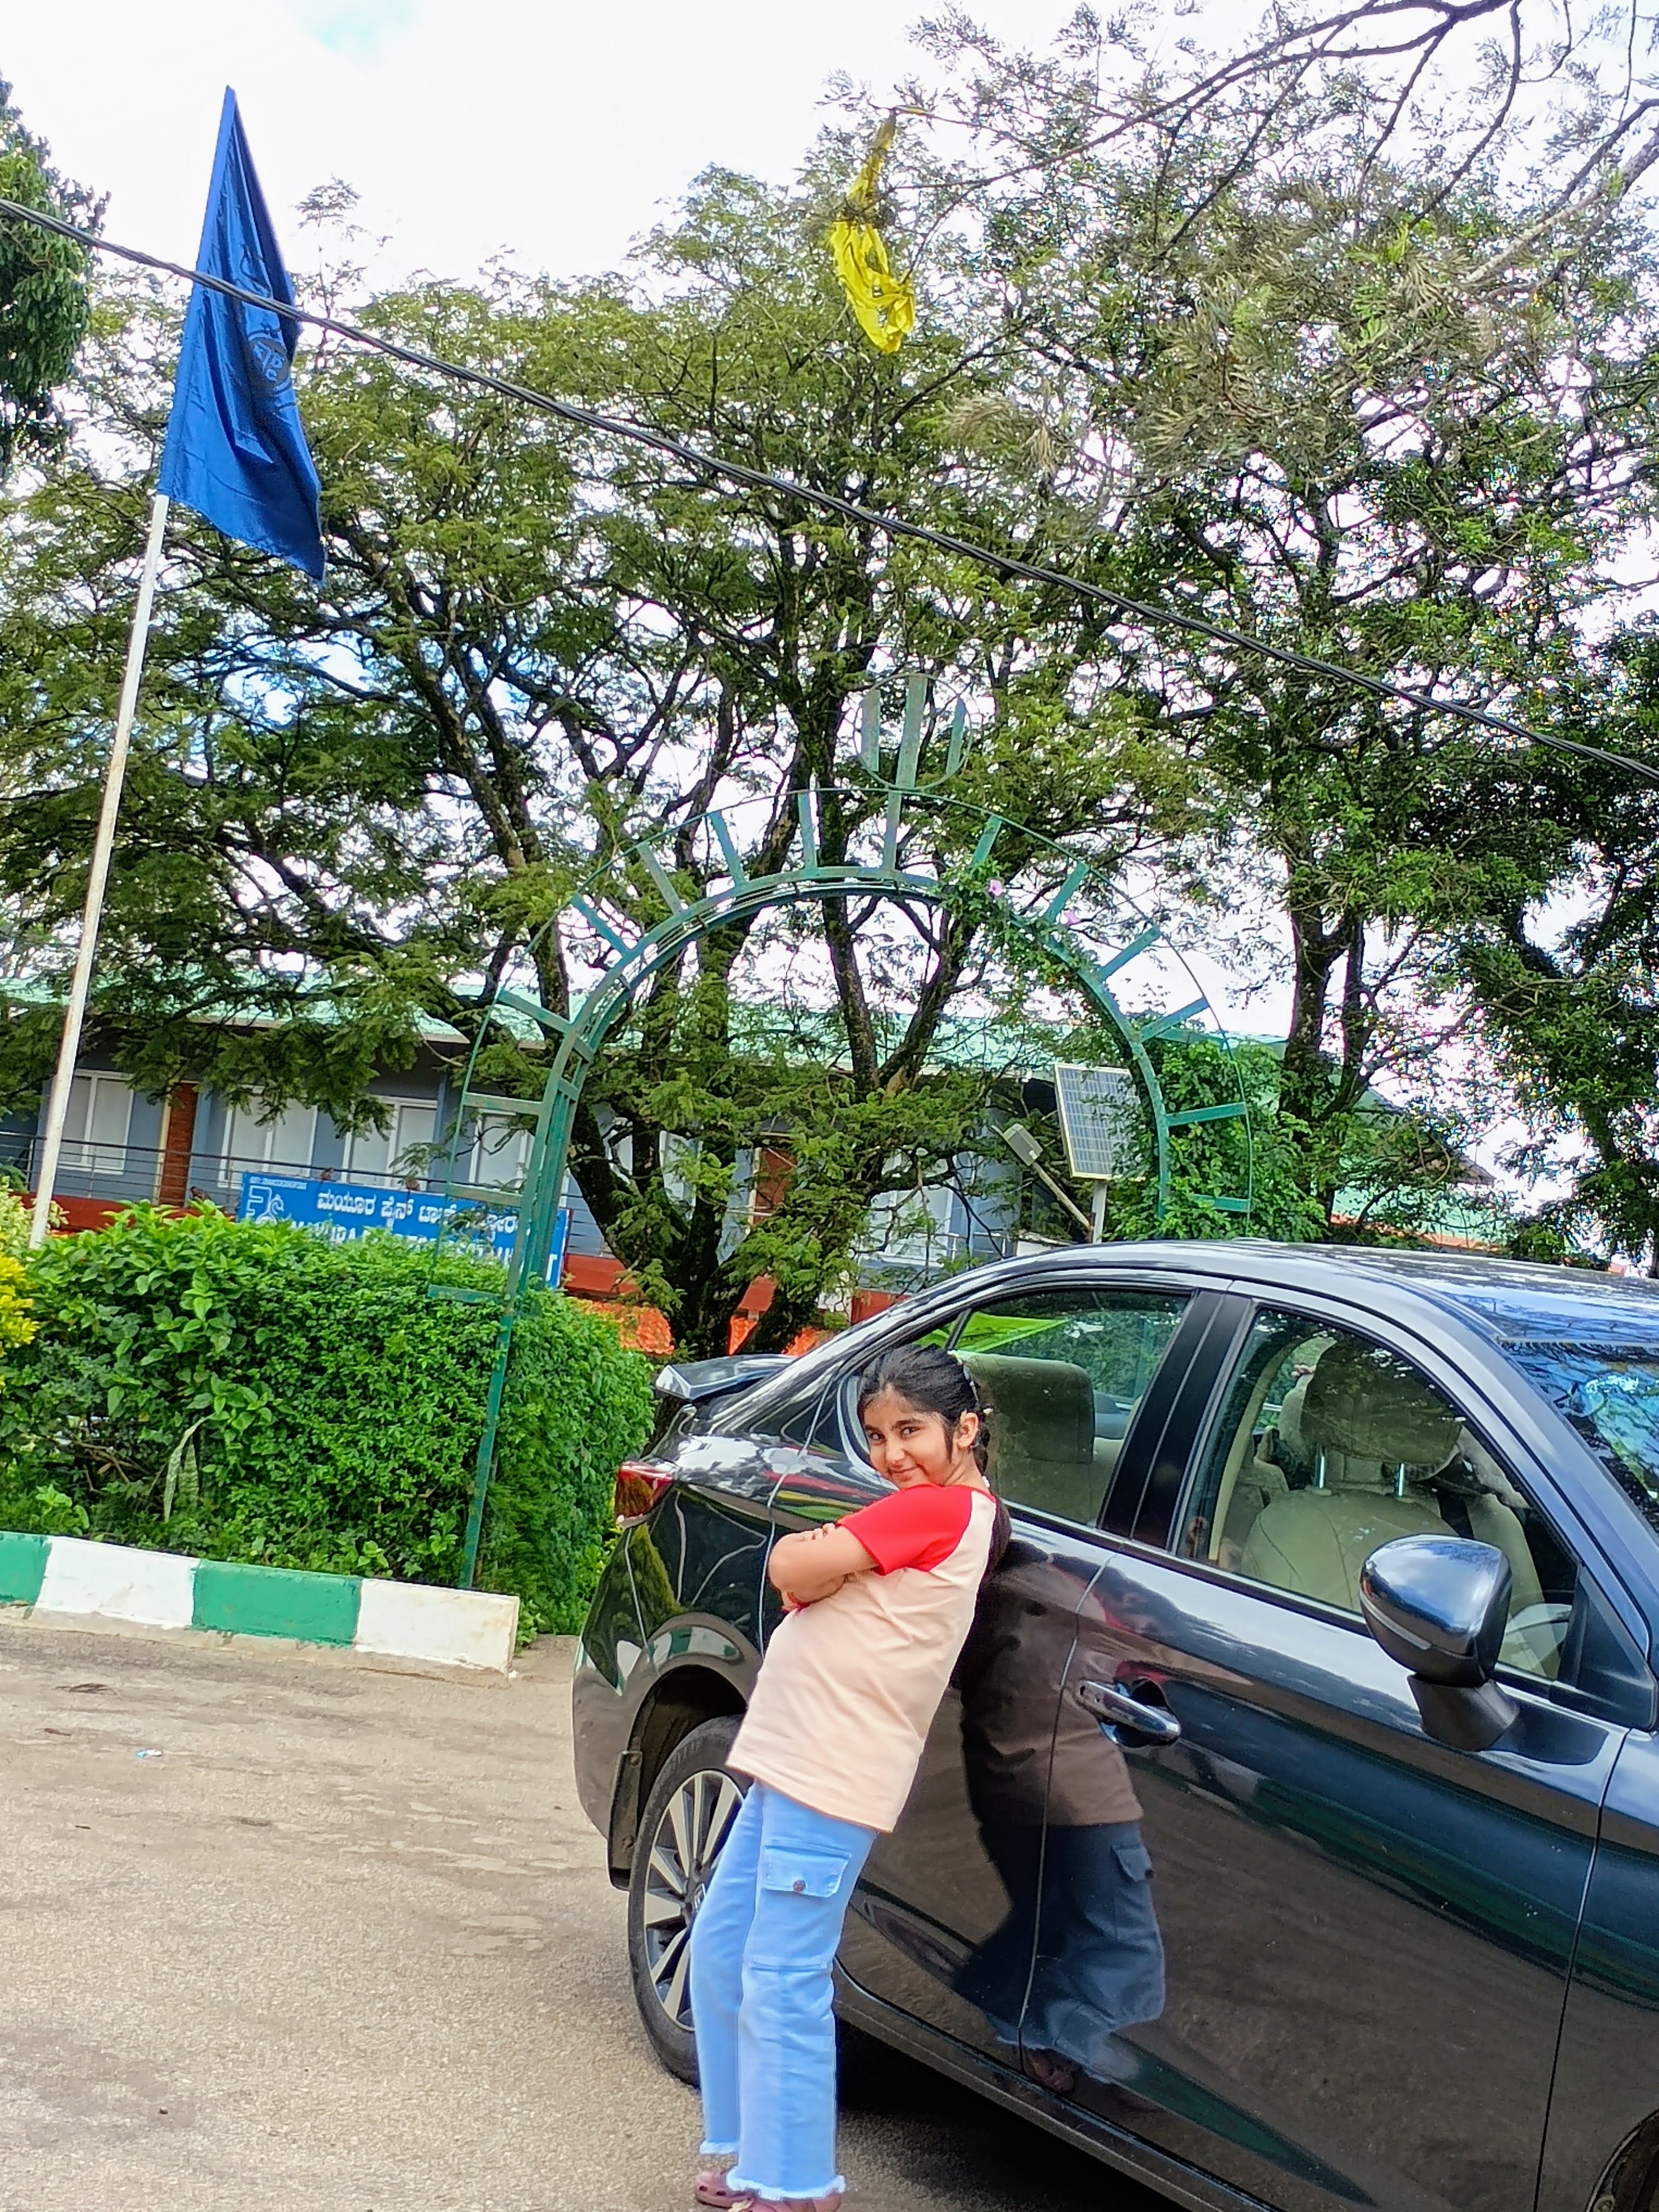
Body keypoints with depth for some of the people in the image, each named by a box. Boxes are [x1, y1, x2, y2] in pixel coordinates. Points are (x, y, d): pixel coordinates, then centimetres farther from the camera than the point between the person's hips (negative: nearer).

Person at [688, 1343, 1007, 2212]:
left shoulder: (939, 1508, -13)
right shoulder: (963, 1513, 16)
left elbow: (789, 1569, -17)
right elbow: (798, 1573, 14)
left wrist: (811, 1553, 2)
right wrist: (823, 1555, -5)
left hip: (830, 1780, -11)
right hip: (789, 1763, 11)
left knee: (781, 1985, -6)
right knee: (720, 1954, 16)